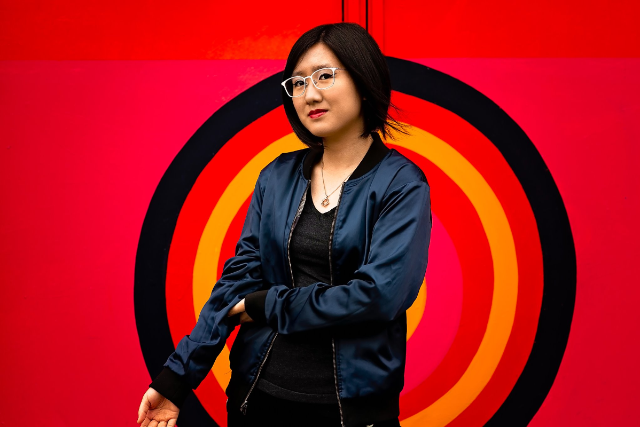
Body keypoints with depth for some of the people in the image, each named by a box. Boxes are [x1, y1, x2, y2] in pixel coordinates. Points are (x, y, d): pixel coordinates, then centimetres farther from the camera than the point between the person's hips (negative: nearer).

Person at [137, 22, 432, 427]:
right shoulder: (277, 177, 5)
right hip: (258, 393, 4)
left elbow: (380, 293, -19)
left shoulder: (403, 185, -8)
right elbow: (240, 276, 1)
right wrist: (176, 377, -6)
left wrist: (268, 305, -10)